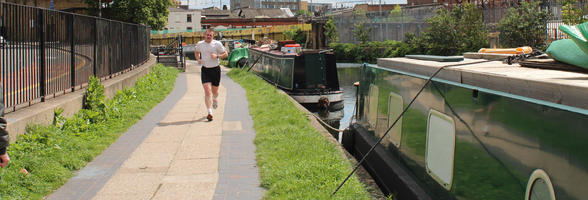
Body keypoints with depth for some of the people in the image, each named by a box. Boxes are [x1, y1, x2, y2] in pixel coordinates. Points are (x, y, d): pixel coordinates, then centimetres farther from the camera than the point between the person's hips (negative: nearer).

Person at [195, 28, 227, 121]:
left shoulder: (217, 44, -5)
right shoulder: (200, 44, 3)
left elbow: (225, 54, 0)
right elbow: (196, 52, 23)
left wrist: (217, 56, -17)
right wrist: (198, 59, 4)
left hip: (215, 69, -1)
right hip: (205, 70, 1)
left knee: (214, 91, 13)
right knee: (207, 91, -12)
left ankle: (215, 99, 51)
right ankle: (210, 113, -12)